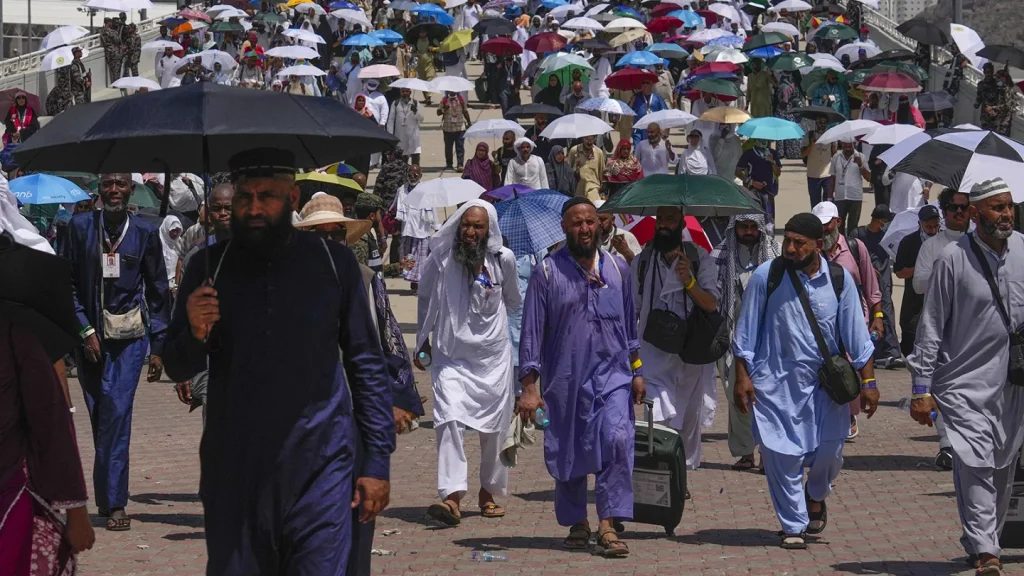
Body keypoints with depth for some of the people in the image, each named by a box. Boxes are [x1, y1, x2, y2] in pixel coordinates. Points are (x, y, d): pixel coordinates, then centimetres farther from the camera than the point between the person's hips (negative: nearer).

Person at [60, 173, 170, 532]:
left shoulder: (145, 233, 3)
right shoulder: (80, 227, 3)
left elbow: (158, 292, 7)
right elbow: (68, 285, 4)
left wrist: (158, 347, 4)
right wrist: (86, 331, -5)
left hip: (129, 337, -2)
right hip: (90, 337, 2)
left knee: (116, 412, -13)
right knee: (101, 418, 7)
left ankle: (113, 501, -13)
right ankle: (109, 498, 17)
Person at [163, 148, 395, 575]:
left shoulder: (333, 262, 2)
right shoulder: (209, 267, 5)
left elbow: (368, 366, 6)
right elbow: (178, 370, 9)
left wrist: (377, 461, 1)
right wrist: (195, 335, -14)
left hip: (318, 473, -2)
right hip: (233, 472, 2)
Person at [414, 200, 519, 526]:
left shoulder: (503, 259, -1)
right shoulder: (440, 260, -3)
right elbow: (426, 300, 15)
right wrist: (423, 342, 20)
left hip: (493, 355, 1)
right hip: (451, 355, -1)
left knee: (494, 428, 6)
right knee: (449, 420, -17)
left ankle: (489, 492, 24)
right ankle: (452, 497, -24)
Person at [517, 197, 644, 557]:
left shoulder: (618, 268, 8)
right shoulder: (548, 271, -1)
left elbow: (630, 324, 18)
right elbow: (532, 331, -2)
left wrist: (637, 371, 16)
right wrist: (529, 387, -7)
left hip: (612, 373, 1)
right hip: (564, 378, -1)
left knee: (617, 439, -19)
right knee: (567, 453, 6)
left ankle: (608, 525, -19)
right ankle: (577, 524, 25)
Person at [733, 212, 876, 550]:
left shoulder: (838, 279, -1)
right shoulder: (765, 276, -6)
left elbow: (855, 333, 4)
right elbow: (746, 332, 1)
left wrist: (868, 382, 2)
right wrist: (743, 378, -2)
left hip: (826, 382, 1)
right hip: (776, 381, -1)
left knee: (828, 451, 0)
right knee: (782, 454, -3)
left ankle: (815, 497, 33)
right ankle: (793, 526, 12)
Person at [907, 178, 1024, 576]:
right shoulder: (953, 259, -7)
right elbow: (931, 326, -3)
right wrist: (922, 387, -5)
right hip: (965, 382, -4)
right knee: (975, 464, -16)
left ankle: (984, 541, 27)